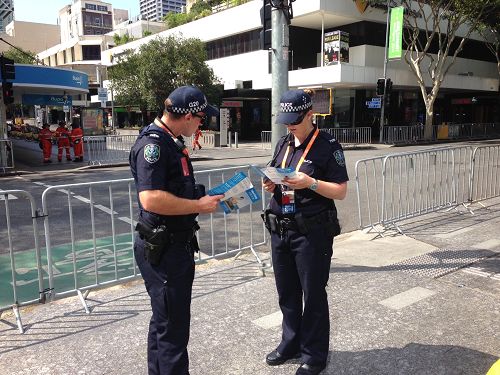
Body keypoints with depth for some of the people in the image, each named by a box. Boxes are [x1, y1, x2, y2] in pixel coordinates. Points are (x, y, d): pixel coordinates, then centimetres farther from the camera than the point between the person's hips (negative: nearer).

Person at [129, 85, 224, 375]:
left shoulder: (172, 142, 12)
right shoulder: (152, 143, -20)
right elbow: (151, 199, -30)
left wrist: (208, 198, 9)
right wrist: (199, 206, -20)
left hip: (176, 245, 10)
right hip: (162, 249, -10)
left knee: (165, 320, 23)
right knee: (173, 328, 2)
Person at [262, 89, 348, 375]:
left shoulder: (328, 146, -7)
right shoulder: (283, 144, 11)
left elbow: (341, 191, -9)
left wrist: (310, 183, -23)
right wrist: (271, 185, -4)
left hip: (312, 232, -6)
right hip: (280, 230, 6)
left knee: (313, 295, 7)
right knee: (287, 292, 17)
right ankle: (291, 343, 36)